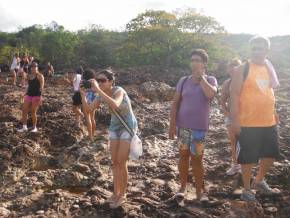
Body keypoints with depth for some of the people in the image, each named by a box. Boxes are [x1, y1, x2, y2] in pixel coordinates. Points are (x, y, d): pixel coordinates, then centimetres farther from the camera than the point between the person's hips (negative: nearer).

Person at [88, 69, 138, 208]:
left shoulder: (119, 91, -26)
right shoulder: (101, 95, -6)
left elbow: (115, 105, -48)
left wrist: (98, 90, -49)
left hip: (128, 127, -7)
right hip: (114, 127, 7)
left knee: (121, 162, -4)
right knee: (114, 162, 10)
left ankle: (122, 195, 13)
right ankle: (116, 192, 24)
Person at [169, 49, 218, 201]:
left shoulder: (210, 80, 0)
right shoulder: (183, 81, 4)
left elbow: (211, 94, -24)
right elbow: (175, 103, 3)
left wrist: (201, 77, -13)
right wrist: (172, 125, -3)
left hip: (199, 127, -2)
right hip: (182, 125, 2)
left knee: (197, 158, 3)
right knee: (183, 155, 8)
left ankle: (200, 190, 15)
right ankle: (183, 186, 20)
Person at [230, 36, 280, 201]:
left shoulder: (269, 68, 11)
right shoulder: (243, 69, -9)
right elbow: (234, 95, -12)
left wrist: (273, 113, 15)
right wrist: (234, 120, -17)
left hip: (269, 121, 7)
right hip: (248, 123, -6)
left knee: (272, 154, 16)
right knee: (248, 157, 4)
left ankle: (259, 181, 38)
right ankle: (247, 189, 22)